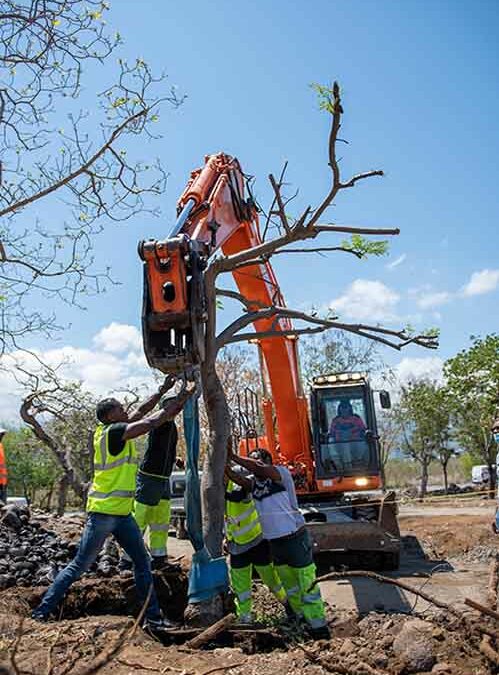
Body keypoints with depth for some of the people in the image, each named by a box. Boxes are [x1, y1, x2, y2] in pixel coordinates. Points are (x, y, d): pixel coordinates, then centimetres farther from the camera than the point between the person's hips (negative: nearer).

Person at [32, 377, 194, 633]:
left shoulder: (116, 430, 8)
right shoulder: (112, 432, -16)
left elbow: (141, 413, 19)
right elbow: (153, 421, -17)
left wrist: (162, 390, 17)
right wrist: (180, 399, -9)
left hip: (122, 512, 9)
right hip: (103, 511, -9)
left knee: (143, 563, 10)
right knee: (80, 565, 1)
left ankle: (153, 617, 16)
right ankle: (42, 610, 14)